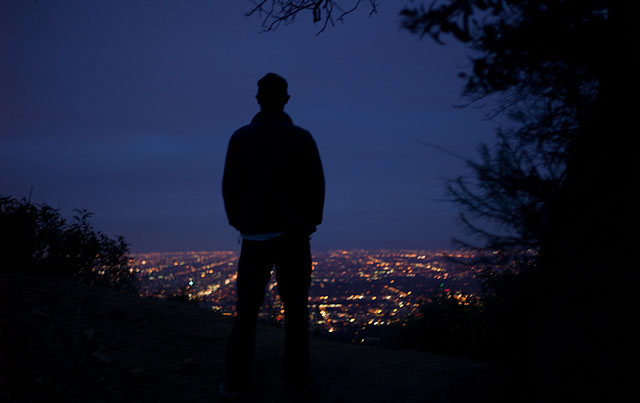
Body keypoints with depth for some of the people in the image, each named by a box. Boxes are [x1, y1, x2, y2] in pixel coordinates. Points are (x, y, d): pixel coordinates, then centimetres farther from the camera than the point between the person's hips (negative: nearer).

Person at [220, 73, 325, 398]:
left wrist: (238, 222, 12)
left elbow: (230, 185, 0)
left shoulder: (241, 138, 0)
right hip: (293, 233, 0)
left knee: (247, 308, 5)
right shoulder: (301, 138, -1)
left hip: (255, 234, 0)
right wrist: (310, 222, 9)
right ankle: (295, 371, 11)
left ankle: (237, 379, 2)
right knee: (295, 305, 9)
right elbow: (316, 184, -2)